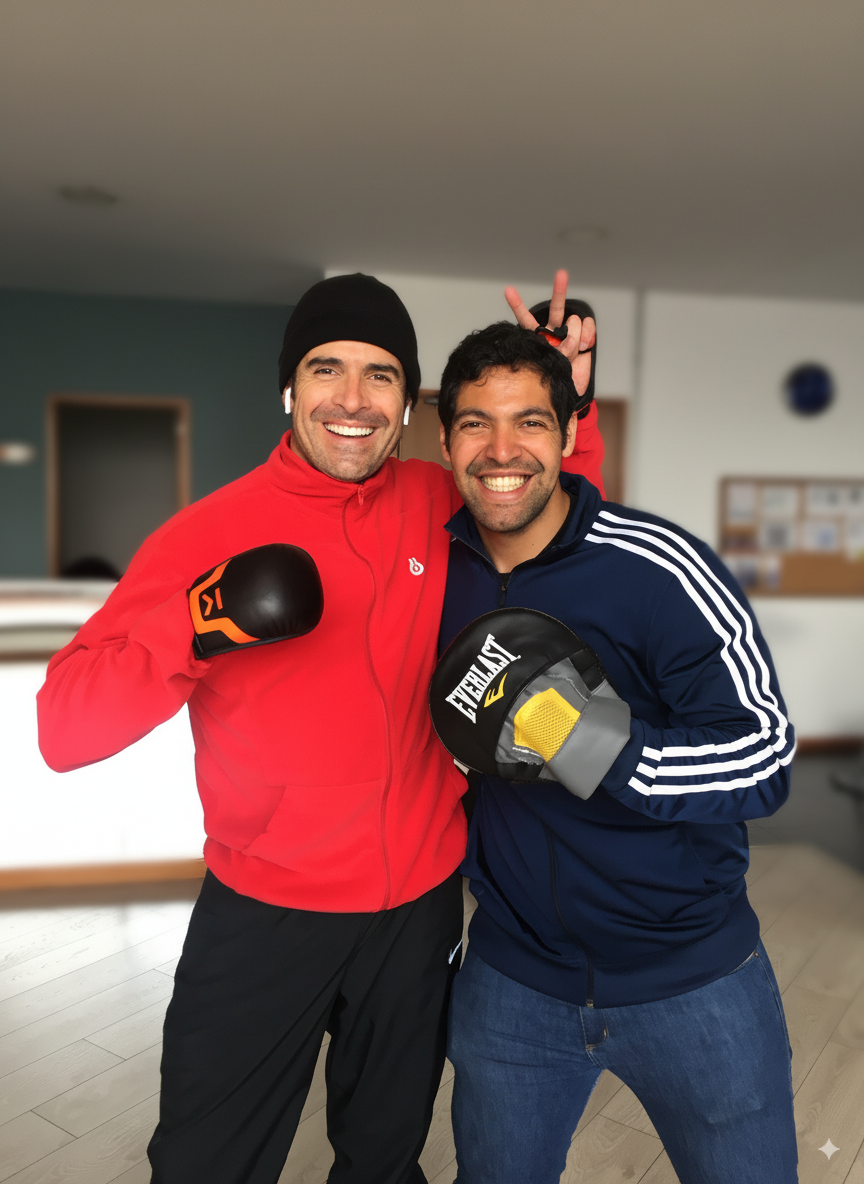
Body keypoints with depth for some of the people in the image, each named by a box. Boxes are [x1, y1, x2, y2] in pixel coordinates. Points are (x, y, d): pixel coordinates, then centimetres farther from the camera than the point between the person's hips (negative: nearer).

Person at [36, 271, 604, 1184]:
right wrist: (193, 628, -36)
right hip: (262, 914, -3)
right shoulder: (207, 534, -15)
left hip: (421, 904, 3)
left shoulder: (441, 505, -5)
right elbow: (62, 727, -18)